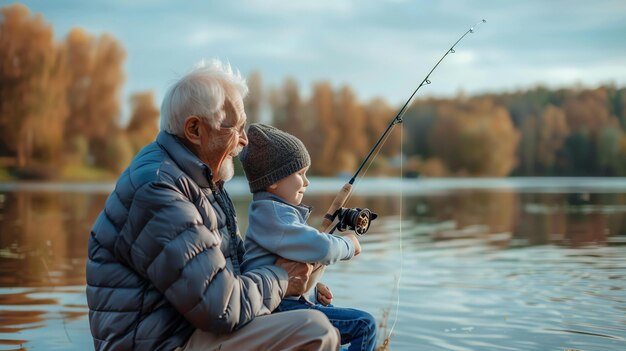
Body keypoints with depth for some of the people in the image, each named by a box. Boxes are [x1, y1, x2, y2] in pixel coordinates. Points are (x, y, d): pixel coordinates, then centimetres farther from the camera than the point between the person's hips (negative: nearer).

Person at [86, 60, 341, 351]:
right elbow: (222, 309, -24)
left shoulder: (199, 178, 11)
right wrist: (278, 279, -6)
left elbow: (229, 259, 22)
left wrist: (301, 283, 7)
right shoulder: (157, 190, -22)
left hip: (185, 327, 11)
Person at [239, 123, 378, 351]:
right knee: (364, 325, -15)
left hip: (285, 303, 11)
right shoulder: (273, 214, -16)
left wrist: (313, 290, 10)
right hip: (279, 308, -11)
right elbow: (321, 249, -26)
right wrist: (348, 244, -5)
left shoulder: (274, 211, 17)